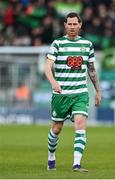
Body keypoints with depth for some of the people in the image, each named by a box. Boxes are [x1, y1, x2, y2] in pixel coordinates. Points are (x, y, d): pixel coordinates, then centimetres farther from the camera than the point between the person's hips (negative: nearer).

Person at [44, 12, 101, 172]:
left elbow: (91, 69, 18)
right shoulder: (57, 44, -4)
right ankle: (51, 157, 34)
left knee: (81, 126, -16)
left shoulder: (87, 44, 7)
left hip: (81, 94, 2)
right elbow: (48, 67, -14)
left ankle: (77, 164, -20)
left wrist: (97, 90, 18)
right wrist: (54, 82, -32)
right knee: (57, 128, 9)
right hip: (60, 93, -1)